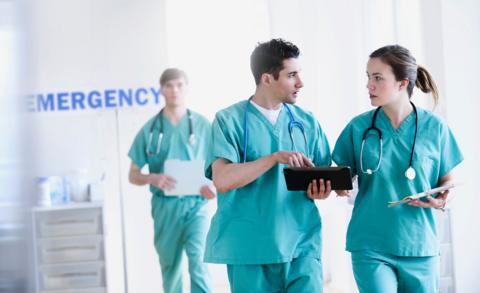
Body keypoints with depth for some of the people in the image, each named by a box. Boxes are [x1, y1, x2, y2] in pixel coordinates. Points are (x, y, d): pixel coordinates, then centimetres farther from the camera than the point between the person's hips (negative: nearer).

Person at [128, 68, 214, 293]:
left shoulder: (202, 125, 2)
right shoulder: (150, 129, 4)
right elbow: (133, 175, 7)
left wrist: (213, 186, -14)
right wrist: (152, 178, -14)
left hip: (195, 204, -2)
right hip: (165, 206, 2)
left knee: (198, 262, -18)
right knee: (170, 268, 12)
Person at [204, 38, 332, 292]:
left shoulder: (306, 122, 11)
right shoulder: (230, 120, -2)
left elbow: (324, 174, 14)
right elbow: (222, 180, -14)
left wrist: (320, 190, -11)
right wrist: (275, 157, -23)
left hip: (301, 244, 3)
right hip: (250, 246, -3)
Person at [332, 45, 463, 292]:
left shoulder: (434, 127, -1)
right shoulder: (359, 127, 0)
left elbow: (447, 179, 8)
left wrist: (443, 197, -13)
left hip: (419, 247, 1)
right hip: (370, 247, -1)